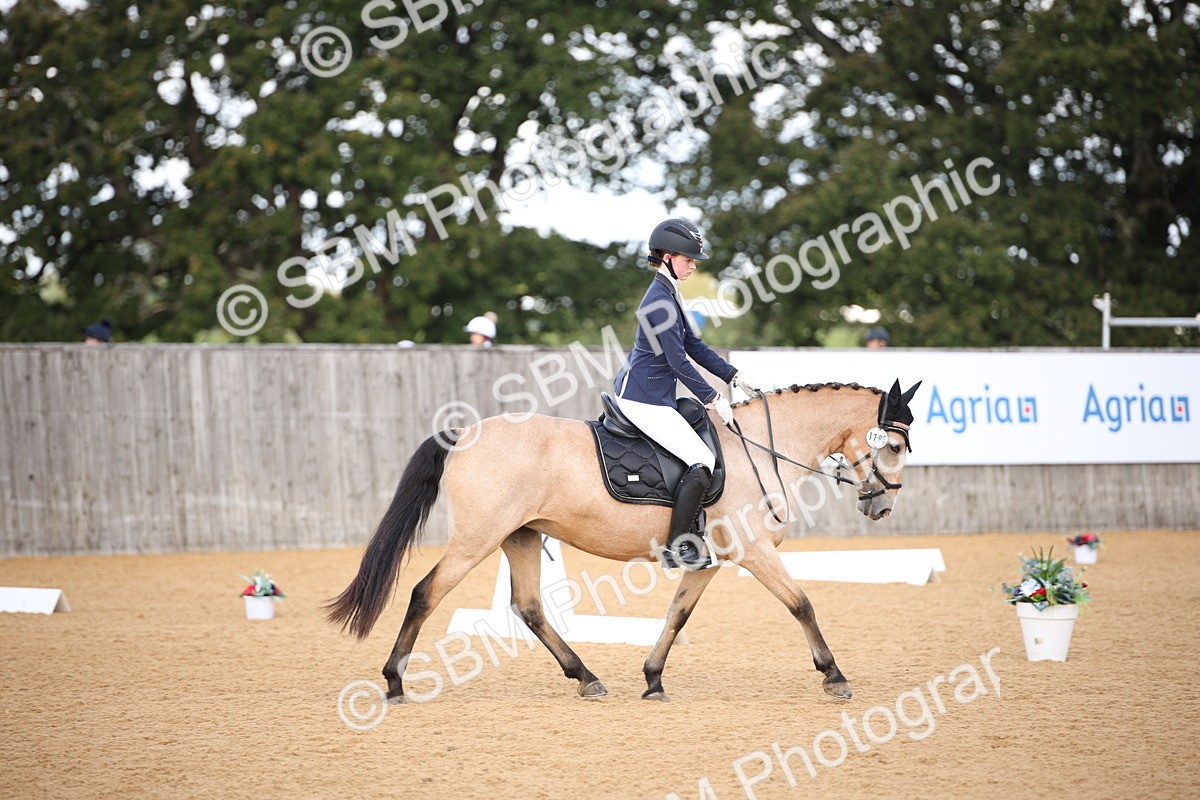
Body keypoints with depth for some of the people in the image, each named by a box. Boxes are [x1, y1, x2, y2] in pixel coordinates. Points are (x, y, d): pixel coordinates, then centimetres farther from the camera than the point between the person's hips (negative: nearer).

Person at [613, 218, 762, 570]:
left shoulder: (669, 296, 15)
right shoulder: (660, 300, -17)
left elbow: (694, 346, 20)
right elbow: (679, 361, -19)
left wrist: (733, 375, 13)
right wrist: (713, 399, -16)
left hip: (656, 396, 11)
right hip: (644, 399, -11)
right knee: (702, 461, -15)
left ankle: (689, 531, 25)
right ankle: (676, 548, -13)